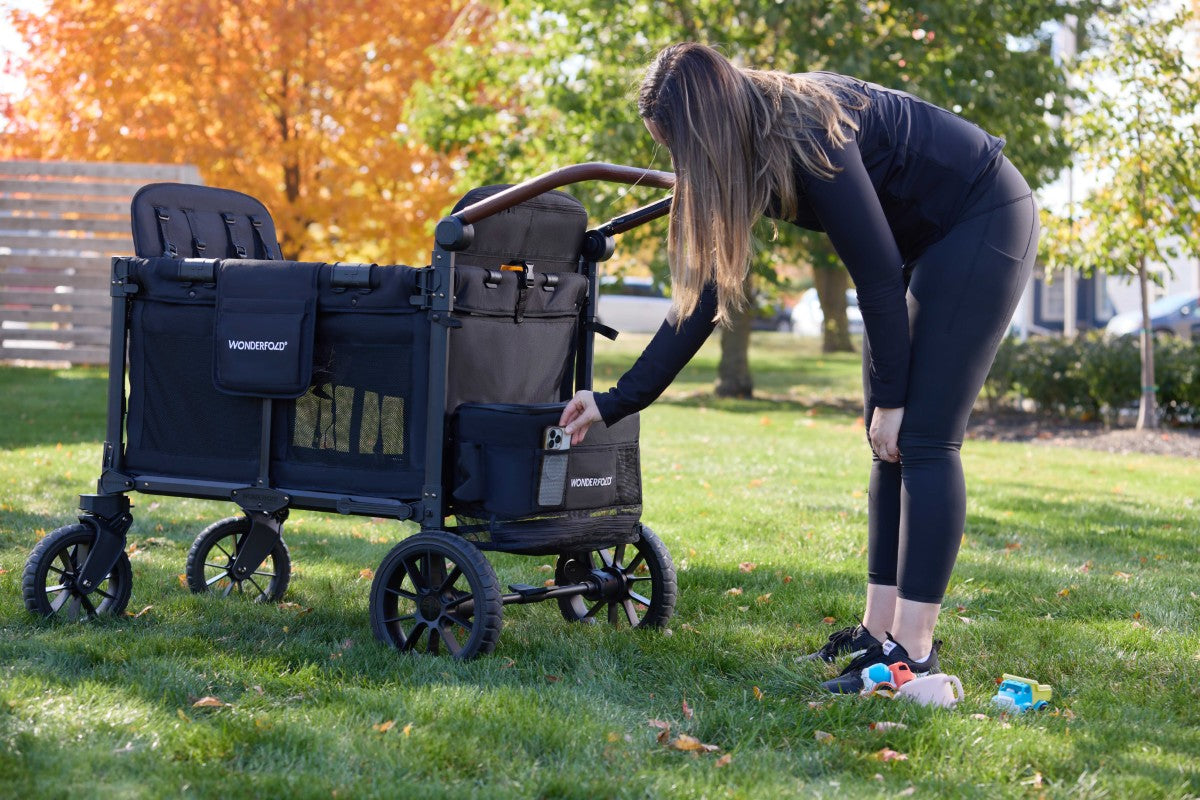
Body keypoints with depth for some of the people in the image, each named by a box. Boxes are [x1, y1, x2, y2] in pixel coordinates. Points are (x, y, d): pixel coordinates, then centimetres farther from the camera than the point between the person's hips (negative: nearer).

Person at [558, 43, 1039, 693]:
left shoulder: (808, 135, -29)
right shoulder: (749, 157, -3)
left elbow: (877, 273, -24)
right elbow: (704, 295, 1)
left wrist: (891, 397, -15)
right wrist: (617, 402, 0)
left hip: (985, 223, -9)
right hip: (925, 243, 9)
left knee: (921, 438, -13)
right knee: (889, 444, 5)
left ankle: (913, 649, -11)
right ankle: (879, 630, 9)